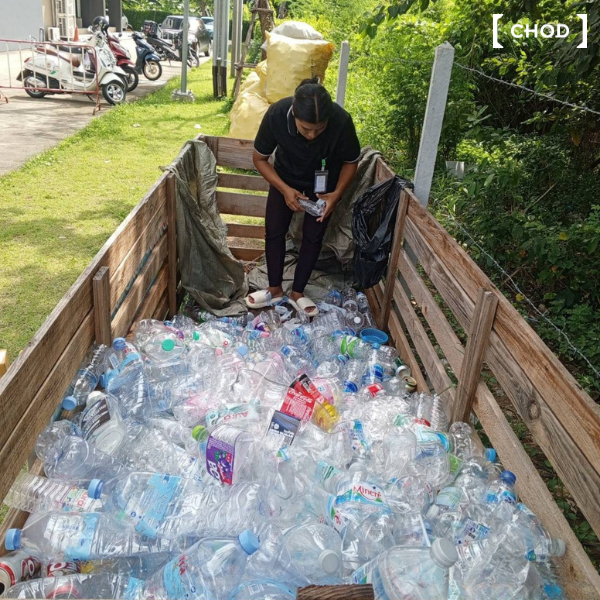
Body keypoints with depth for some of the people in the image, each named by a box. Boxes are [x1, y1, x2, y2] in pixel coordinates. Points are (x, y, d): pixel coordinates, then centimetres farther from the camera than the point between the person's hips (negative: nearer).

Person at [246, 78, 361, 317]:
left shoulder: (341, 121, -35)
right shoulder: (276, 114, -34)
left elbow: (350, 162, -15)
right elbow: (259, 158, -17)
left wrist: (336, 194, -28)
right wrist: (284, 189, -28)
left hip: (323, 183, -1)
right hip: (286, 177, 1)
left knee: (313, 236, 2)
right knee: (274, 232, 2)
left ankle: (297, 292, 18)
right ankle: (275, 289, 20)